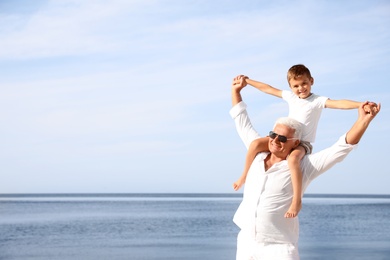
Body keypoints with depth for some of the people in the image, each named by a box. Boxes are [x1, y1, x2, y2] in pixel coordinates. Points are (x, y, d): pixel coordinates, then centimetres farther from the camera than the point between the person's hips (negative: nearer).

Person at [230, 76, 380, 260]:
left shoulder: (302, 167, -6)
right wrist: (236, 90, 22)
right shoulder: (258, 153, 7)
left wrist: (363, 120, -25)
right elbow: (242, 122, 19)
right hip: (245, 243, 5)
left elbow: (341, 149, -14)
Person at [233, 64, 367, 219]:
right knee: (256, 144, -19)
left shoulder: (318, 101, -7)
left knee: (293, 158, -41)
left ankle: (297, 201, -37)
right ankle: (244, 176, 5)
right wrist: (247, 81, 26)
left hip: (303, 143, -5)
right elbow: (268, 89, 20)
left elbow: (339, 103, -23)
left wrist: (360, 104, -39)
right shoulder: (290, 97, 10)